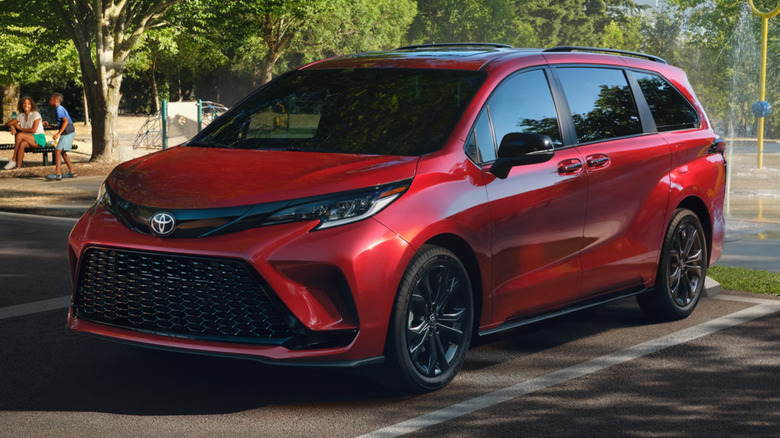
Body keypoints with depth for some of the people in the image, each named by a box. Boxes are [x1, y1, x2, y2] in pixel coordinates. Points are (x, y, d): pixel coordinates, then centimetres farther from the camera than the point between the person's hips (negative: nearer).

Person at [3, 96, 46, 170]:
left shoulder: (36, 114, -6)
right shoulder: (21, 116, 12)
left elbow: (33, 130, -15)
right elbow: (7, 124, 17)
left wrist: (20, 128, -8)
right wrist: (12, 126, -8)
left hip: (39, 139, -5)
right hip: (29, 140, 5)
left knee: (19, 135, -29)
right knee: (22, 144, -33)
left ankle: (13, 160, -25)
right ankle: (18, 166, -39)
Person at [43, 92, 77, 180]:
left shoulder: (59, 109, -11)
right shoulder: (60, 108, 19)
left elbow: (66, 121, -23)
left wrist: (58, 133, -26)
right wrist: (48, 124, 24)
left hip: (68, 133, -10)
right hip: (69, 133, 10)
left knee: (58, 151, -15)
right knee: (63, 153, 16)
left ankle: (57, 174, -22)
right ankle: (72, 172, 19)